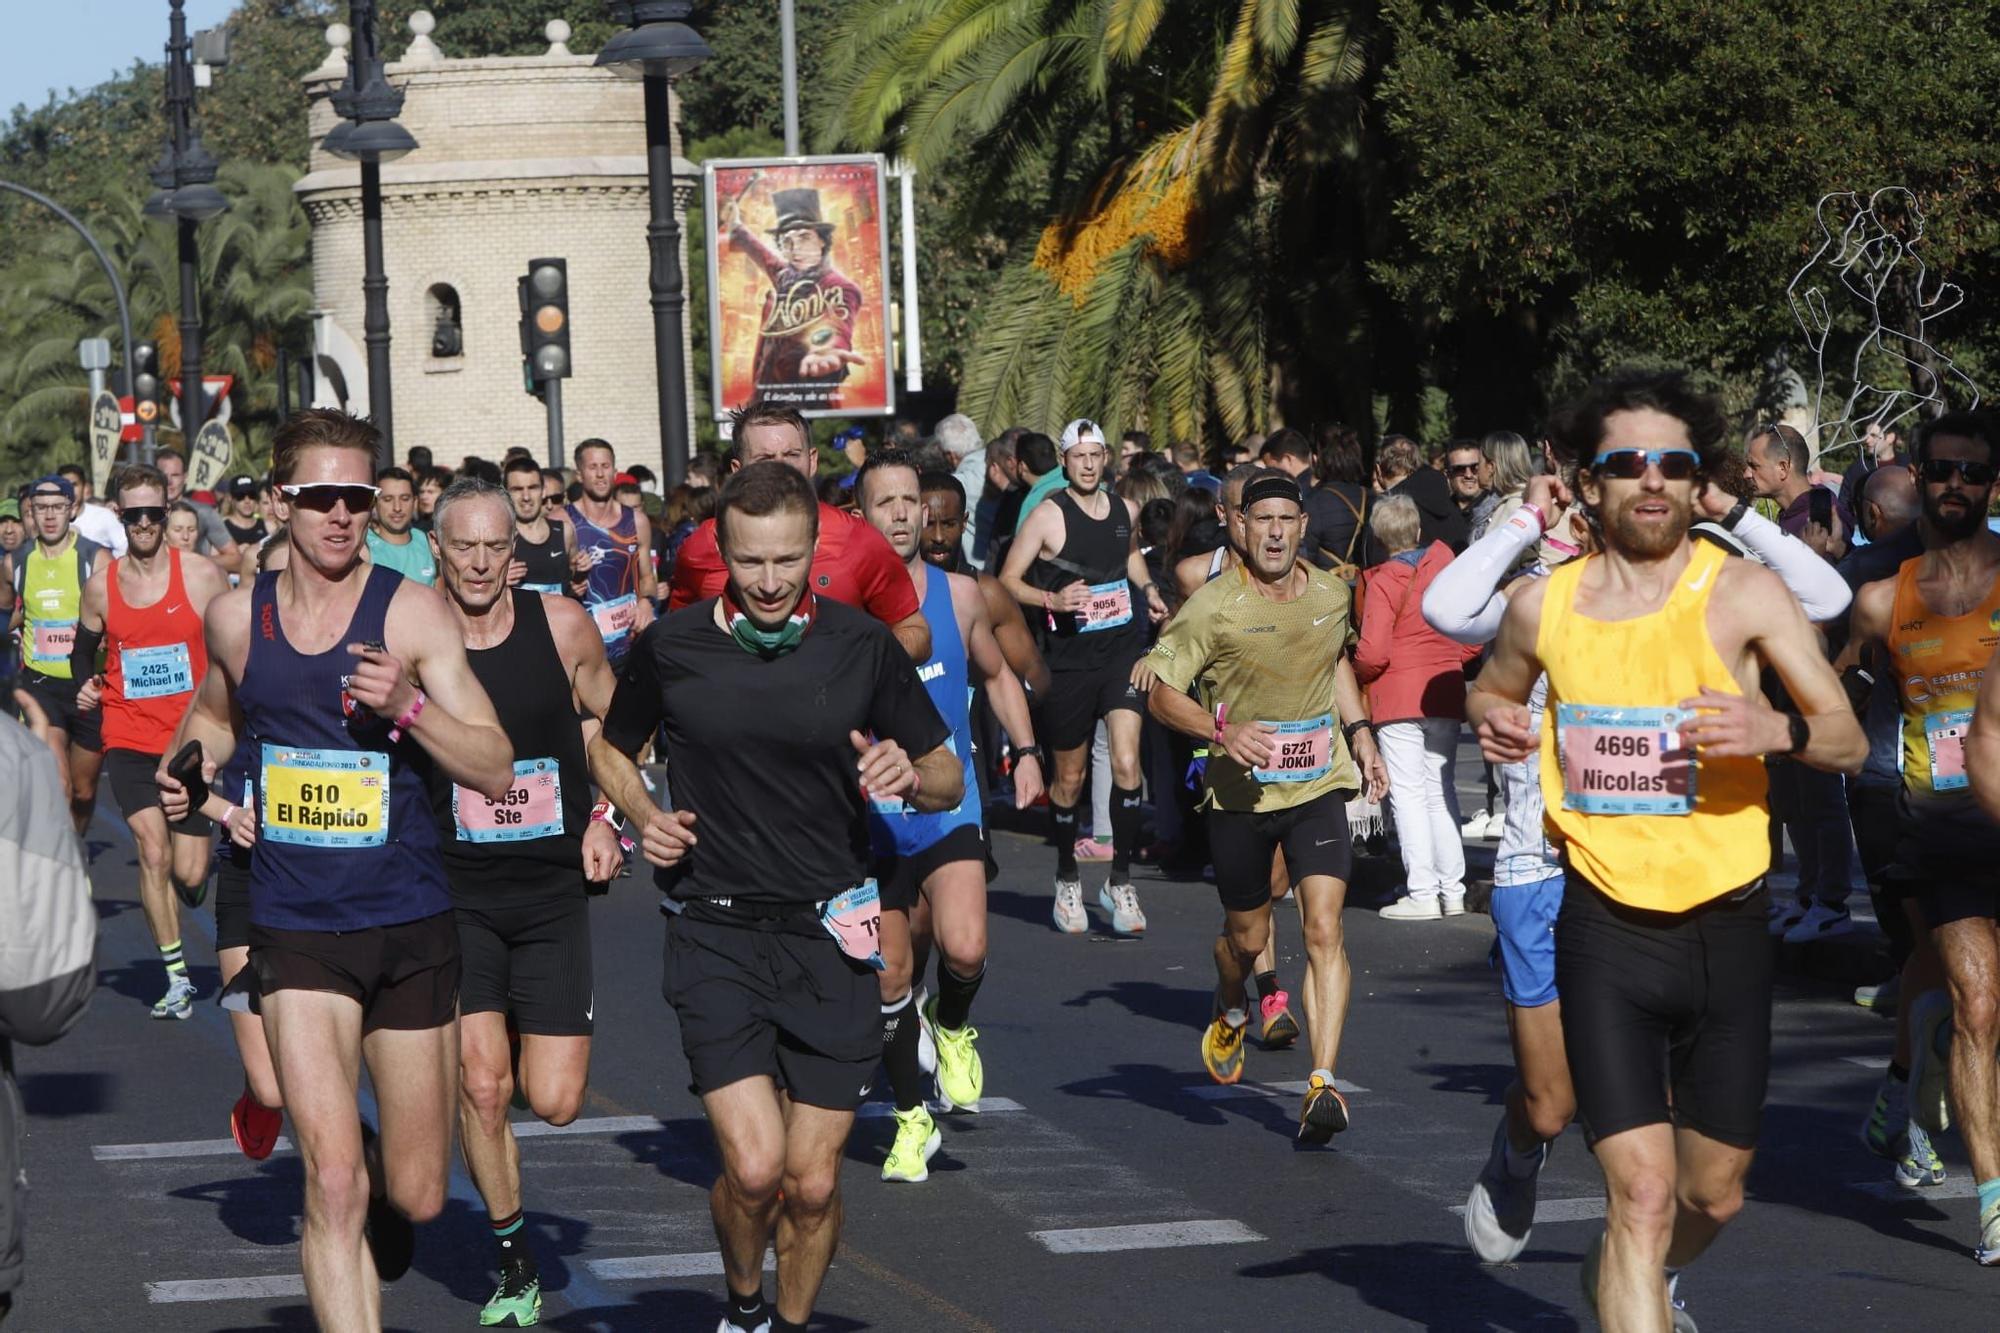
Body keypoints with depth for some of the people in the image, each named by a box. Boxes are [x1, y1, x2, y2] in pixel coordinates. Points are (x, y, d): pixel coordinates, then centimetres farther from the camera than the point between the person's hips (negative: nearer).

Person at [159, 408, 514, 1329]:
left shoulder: (410, 613, -6)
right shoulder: (235, 617, 3)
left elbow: (495, 771, -9)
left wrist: (408, 707, -24)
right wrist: (191, 763, 7)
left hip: (410, 925, 0)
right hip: (297, 931, 0)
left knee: (414, 1195, 11)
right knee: (333, 1177, -17)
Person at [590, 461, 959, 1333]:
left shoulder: (863, 646, 0)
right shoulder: (672, 646, -1)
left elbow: (948, 779, 8)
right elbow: (609, 747, 18)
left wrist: (911, 776, -15)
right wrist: (643, 817, -2)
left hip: (830, 935, 1)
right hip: (717, 934, -1)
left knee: (813, 1183, 1)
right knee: (754, 1167, -14)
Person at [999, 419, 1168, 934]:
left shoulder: (1126, 511, 7)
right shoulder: (1048, 516, -6)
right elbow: (1008, 581, -5)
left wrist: (1147, 590, 12)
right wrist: (1053, 600, -21)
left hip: (1123, 651, 2)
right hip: (1070, 659, -2)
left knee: (1126, 765, -14)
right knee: (1069, 779, 8)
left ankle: (1120, 882, -5)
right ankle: (1067, 880, 28)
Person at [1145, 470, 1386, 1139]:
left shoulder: (1331, 594, 2)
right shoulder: (1213, 605, -12)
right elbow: (1161, 693, -9)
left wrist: (1359, 733, 15)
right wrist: (1221, 728, -25)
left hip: (1319, 788, 2)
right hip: (1241, 792, -2)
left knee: (1324, 929, -15)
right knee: (1247, 935, 13)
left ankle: (1323, 1084, -18)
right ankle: (1230, 1013, 50)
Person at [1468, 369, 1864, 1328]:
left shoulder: (1742, 593, -6)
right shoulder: (1543, 606, 0)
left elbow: (1849, 740, -7)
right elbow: (1494, 686, 22)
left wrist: (1777, 730, -28)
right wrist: (1490, 719, -2)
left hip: (1725, 927, 1)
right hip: (1606, 929, -1)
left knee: (1714, 1194, 16)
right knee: (1641, 1192, -14)